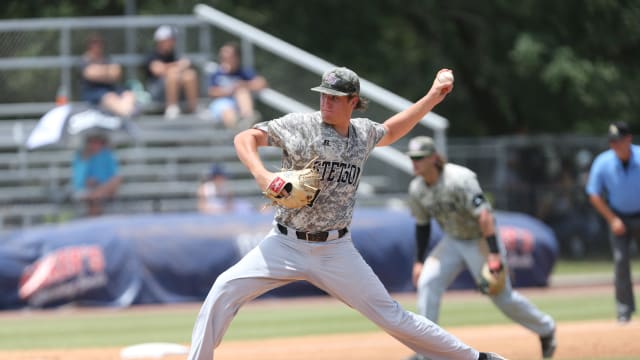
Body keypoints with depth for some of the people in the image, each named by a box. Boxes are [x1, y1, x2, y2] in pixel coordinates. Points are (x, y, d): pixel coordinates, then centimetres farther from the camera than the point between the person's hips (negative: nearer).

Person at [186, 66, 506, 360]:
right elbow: (245, 138, -14)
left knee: (391, 316, 0)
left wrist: (431, 98, 26)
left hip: (335, 250, 1)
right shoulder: (300, 125, -7)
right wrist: (261, 175, -32)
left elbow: (389, 132, 30)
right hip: (286, 244, -1)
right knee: (226, 288, -21)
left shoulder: (363, 132, 6)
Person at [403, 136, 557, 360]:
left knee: (502, 296, 0)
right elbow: (422, 225, 9)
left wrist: (494, 254, -38)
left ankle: (546, 328, 26)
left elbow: (484, 215, -32)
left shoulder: (458, 179, -28)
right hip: (452, 242, 6)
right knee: (427, 282, -15)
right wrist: (419, 261, 6)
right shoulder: (416, 189, -6)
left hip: (480, 239, -6)